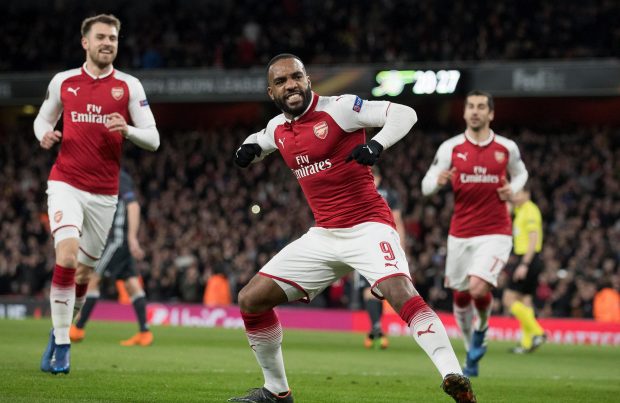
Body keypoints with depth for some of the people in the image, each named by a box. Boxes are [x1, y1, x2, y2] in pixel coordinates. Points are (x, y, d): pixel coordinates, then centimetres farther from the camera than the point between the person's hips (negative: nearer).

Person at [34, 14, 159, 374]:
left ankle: (60, 332, 32)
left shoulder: (129, 86, 0)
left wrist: (127, 130, -21)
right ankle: (61, 344, -12)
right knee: (67, 257, -21)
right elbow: (43, 118, 19)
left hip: (104, 193, 1)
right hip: (66, 184, -1)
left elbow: (153, 139, 0)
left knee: (83, 272, 8)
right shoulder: (63, 82, 3)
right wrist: (45, 135, -5)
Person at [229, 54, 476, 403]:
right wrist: (249, 149, 8)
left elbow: (404, 114, -18)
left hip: (367, 226, -7)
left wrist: (377, 144, -37)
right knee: (250, 300, 5)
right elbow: (259, 141, 32)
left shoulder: (338, 109, -12)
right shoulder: (278, 128, 8)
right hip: (324, 236, 7)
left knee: (400, 293, -33)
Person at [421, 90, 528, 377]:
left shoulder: (507, 148, 0)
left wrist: (512, 189, -2)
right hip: (460, 234, 2)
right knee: (460, 297, 8)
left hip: (495, 233, -2)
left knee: (478, 288, -22)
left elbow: (520, 173, 20)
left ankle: (482, 329, 11)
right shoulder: (451, 148, -1)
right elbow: (426, 186, -2)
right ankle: (472, 353, 32)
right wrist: (438, 181, -25)